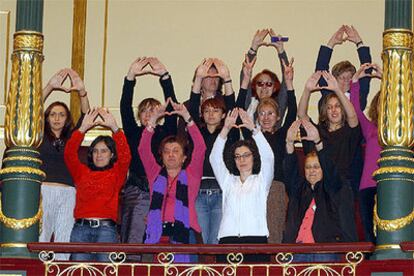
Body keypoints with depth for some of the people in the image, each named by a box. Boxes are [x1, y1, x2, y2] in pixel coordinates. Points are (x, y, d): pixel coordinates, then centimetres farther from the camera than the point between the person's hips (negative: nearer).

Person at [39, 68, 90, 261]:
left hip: (67, 194, 2)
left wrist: (82, 92, -8)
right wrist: (50, 87, -10)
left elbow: (85, 116, 9)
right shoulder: (40, 137, 14)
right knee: (39, 239, -12)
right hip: (43, 190, -2)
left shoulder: (71, 139, 20)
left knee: (64, 242, -6)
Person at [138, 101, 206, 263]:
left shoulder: (191, 175, 15)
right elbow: (143, 149, 10)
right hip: (157, 234, 2)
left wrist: (187, 117, -1)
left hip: (183, 233, -1)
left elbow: (200, 147, 4)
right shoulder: (156, 174, 20)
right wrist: (154, 118, 2)